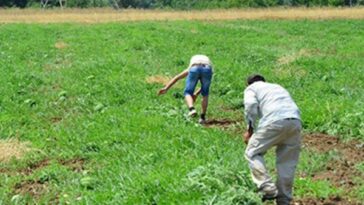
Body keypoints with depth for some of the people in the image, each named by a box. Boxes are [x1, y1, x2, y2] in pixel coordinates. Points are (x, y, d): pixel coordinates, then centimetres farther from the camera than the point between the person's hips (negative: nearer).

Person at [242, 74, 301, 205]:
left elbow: (251, 105, 0)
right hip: (295, 121, 6)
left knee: (253, 152, 7)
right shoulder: (278, 87, 39)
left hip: (275, 120, -6)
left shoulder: (251, 88, 22)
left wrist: (250, 129, 7)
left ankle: (268, 189, -6)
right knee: (287, 163, 11)